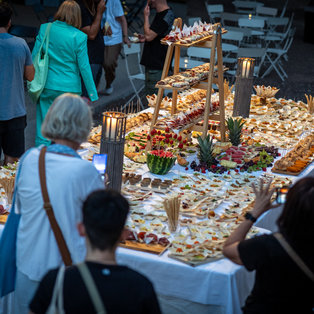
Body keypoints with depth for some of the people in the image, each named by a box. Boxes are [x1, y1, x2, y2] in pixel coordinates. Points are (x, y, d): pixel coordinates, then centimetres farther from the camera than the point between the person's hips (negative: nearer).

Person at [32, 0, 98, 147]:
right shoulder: (79, 37, -12)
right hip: (70, 88, -2)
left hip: (47, 86, 2)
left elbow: (34, 57, 2)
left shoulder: (45, 29, -4)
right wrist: (92, 93, -2)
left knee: (43, 126, 11)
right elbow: (84, 66, -9)